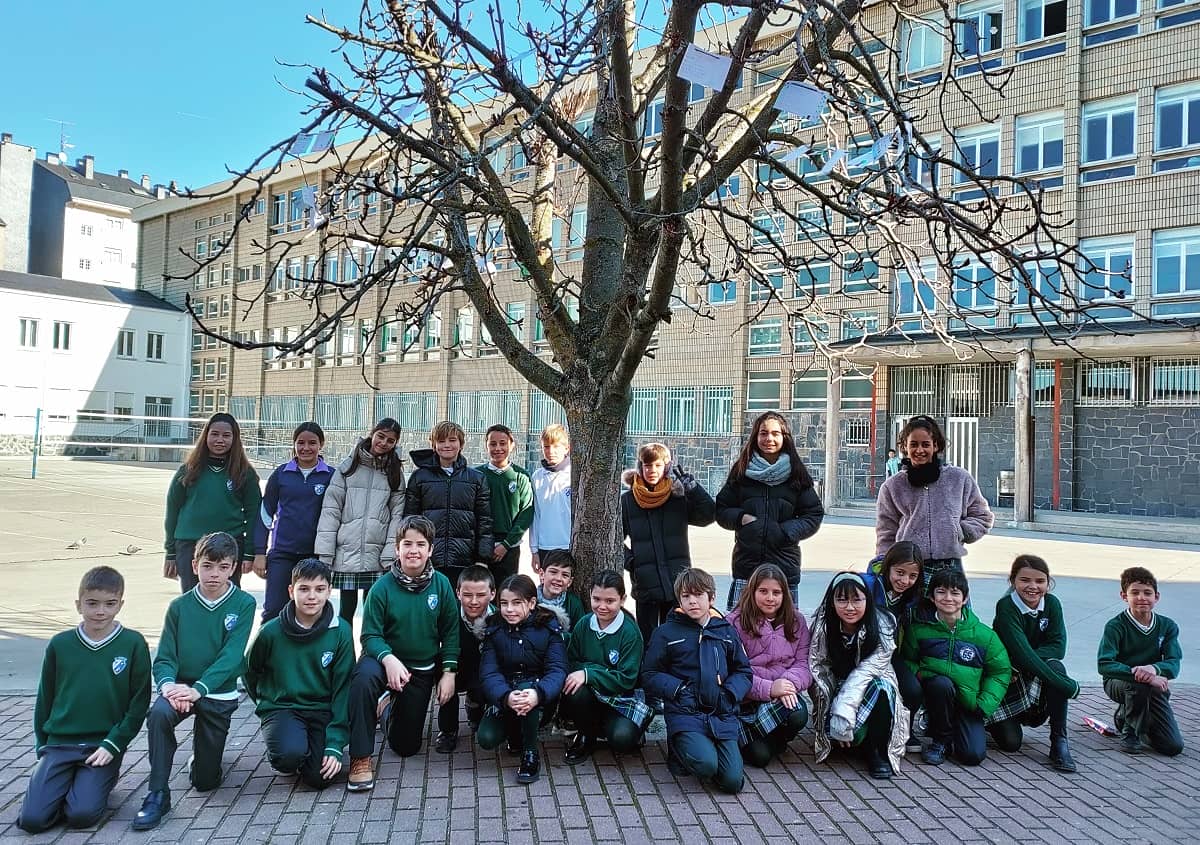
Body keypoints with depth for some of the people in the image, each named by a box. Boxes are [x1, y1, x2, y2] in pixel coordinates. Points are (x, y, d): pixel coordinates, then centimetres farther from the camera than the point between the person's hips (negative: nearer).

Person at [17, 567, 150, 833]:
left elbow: (139, 703, -4)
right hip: (59, 744, 3)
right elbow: (45, 699, 11)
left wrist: (112, 744, -10)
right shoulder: (59, 644, 0)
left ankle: (103, 780, 13)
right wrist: (43, 746, 9)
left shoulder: (133, 644, -7)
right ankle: (66, 783, 17)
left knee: (81, 815, -18)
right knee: (31, 818, -12)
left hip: (104, 746, -2)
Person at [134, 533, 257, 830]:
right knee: (158, 713, -35)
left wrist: (198, 689, -30)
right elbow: (164, 658, -4)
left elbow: (231, 657, -17)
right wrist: (168, 685, -26)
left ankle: (204, 749, 40)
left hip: (219, 694, -1)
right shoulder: (179, 607, -3)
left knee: (204, 781, 5)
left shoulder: (243, 604, -10)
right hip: (180, 687, 1)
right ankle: (158, 794, -20)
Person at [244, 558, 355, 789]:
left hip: (323, 710, 1)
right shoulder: (271, 632, -9)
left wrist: (335, 744, -11)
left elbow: (343, 688, -6)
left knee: (319, 778, -18)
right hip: (280, 707, 0)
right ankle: (280, 756, 6)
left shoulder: (341, 631, -8)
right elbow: (250, 671, 11)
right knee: (291, 752, -31)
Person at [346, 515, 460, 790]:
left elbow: (450, 631, -2)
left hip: (422, 670, 3)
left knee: (407, 746, 10)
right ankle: (361, 758, -24)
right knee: (363, 677, -39)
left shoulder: (441, 585, -10)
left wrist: (448, 672, -8)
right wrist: (389, 659, -34)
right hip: (386, 660, -2)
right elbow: (370, 635, -15)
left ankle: (392, 709, 45)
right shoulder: (383, 587, -16)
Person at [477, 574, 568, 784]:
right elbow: (488, 673, -18)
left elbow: (557, 670, -22)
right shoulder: (494, 629, -7)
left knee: (527, 686, -35)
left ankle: (531, 754, -15)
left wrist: (538, 694, -45)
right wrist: (506, 697, -40)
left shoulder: (549, 627, -12)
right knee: (486, 739, -20)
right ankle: (515, 731, 15)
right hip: (504, 695, 2)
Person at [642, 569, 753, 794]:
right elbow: (649, 676, 2)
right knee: (706, 765, -28)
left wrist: (729, 693, -4)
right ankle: (679, 751, 7)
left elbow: (744, 672, 16)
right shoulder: (666, 633, 2)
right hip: (685, 714, -3)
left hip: (723, 715, 3)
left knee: (733, 781, -10)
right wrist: (679, 690, -13)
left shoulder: (726, 631, 11)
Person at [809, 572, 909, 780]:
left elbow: (870, 669, -25)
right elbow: (820, 671, -12)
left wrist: (844, 709, -35)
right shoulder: (823, 626, -13)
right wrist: (836, 715, -23)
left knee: (882, 688, -35)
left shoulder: (883, 625, -17)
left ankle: (878, 752, -15)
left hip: (872, 692, 0)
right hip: (837, 691, 0)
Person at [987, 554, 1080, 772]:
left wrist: (1019, 665, -26)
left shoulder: (1051, 603, -5)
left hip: (1037, 679, 4)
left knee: (1055, 666, -29)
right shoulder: (1006, 607, -20)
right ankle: (994, 720, 22)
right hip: (1006, 679, -3)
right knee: (1010, 743, -15)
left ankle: (1059, 742, -21)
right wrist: (1067, 686, -35)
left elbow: (1058, 647, -14)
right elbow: (1022, 653, -31)